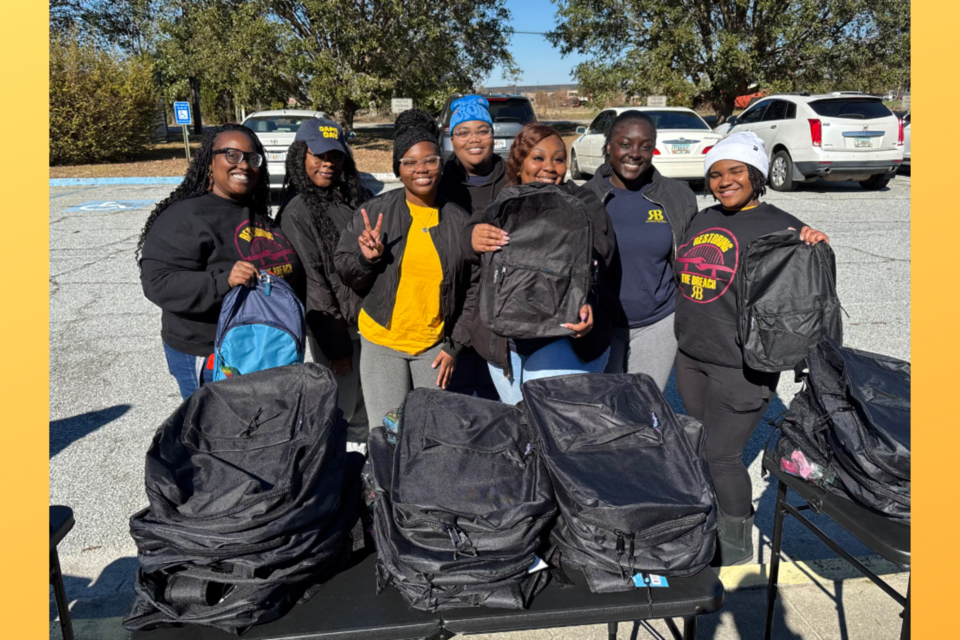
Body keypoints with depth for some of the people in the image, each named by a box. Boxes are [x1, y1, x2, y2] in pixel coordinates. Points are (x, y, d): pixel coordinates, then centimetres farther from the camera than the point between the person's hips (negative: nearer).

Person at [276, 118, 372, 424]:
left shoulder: (358, 195, 9)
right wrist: (337, 347, -11)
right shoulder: (296, 210, -10)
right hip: (335, 325, -5)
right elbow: (312, 281, -12)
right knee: (340, 409, 3)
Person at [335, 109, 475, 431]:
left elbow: (472, 291, 6)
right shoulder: (374, 212, -3)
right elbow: (345, 273, 3)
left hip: (435, 346, 1)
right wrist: (367, 259, -18)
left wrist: (454, 346, 3)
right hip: (381, 343, -1)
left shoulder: (460, 220, 1)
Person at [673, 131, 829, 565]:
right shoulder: (703, 220, 11)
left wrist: (817, 247, -28)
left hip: (740, 364, -7)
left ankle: (737, 543, 22)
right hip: (691, 356, 7)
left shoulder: (778, 226, -10)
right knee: (701, 447, 18)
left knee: (722, 455, 0)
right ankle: (712, 524, 39)